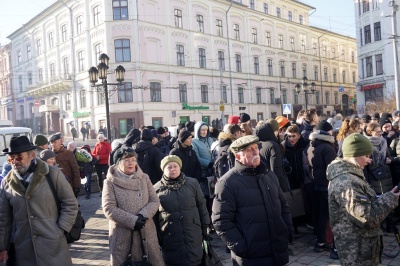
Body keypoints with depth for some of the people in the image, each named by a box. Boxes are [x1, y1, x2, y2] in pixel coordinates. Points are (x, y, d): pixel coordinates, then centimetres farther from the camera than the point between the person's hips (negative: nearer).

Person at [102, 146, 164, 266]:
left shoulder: (144, 178, 4)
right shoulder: (110, 182, -5)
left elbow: (155, 201, 2)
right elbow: (109, 209, -13)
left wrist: (142, 216, -16)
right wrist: (133, 221, -19)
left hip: (146, 232, 3)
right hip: (122, 234, -2)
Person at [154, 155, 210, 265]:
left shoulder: (192, 183, 1)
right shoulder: (157, 188, -1)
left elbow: (202, 206, 7)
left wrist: (205, 228, 7)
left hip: (194, 237, 1)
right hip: (170, 238, -1)